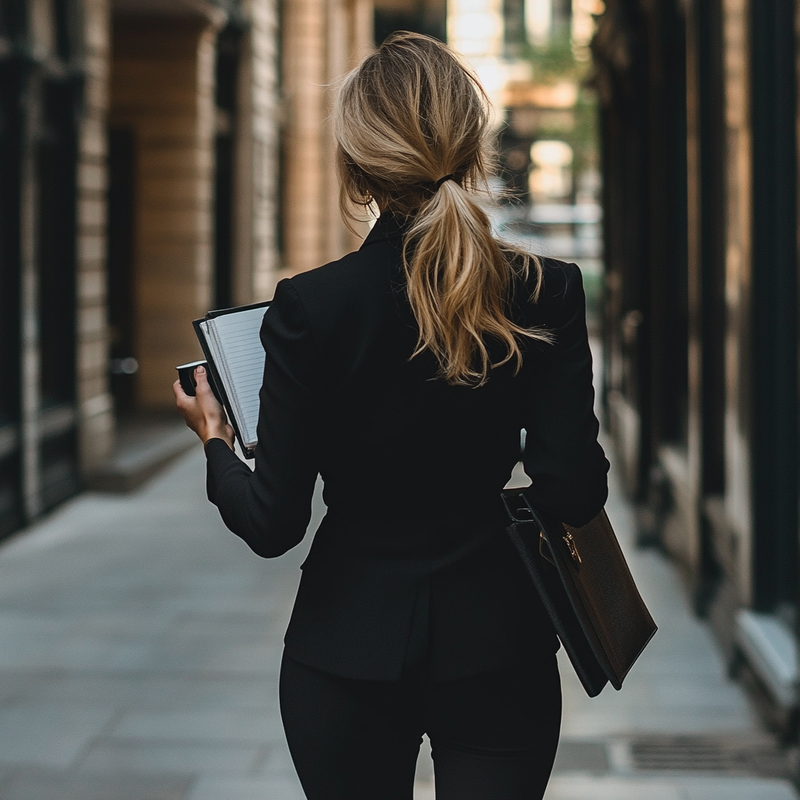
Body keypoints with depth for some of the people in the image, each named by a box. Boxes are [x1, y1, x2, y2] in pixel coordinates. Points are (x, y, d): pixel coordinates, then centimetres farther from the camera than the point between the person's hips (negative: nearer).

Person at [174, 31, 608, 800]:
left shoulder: (310, 306, -13)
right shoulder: (545, 292, -9)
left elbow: (272, 523, -10)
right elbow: (572, 493, -11)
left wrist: (215, 442, 9)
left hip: (350, 652, 0)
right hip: (498, 648, 1)